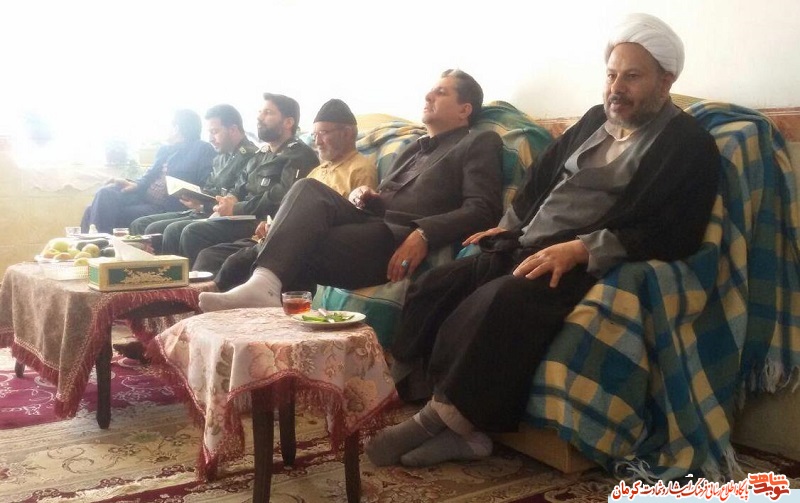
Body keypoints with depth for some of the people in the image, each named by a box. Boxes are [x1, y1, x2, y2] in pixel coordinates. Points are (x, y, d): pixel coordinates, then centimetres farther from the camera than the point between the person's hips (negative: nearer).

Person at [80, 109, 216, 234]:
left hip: (165, 207, -7)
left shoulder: (202, 150, -2)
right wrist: (135, 184, -3)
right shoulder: (165, 149, 21)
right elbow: (150, 175, 18)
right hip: (144, 196, 7)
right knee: (106, 193, -14)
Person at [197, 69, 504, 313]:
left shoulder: (479, 143, 9)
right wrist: (365, 197, 7)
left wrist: (423, 234, -23)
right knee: (310, 189, -24)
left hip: (400, 242, -6)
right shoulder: (414, 148, 33)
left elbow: (483, 210, -7)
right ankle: (263, 283, -38)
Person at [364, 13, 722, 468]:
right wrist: (509, 225, 17)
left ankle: (448, 417, -20)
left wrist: (579, 248, -25)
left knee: (497, 305, -34)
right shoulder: (597, 119, 20)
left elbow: (673, 234, -15)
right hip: (522, 247, 8)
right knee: (433, 288, -9)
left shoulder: (689, 145, -2)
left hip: (585, 264, -8)